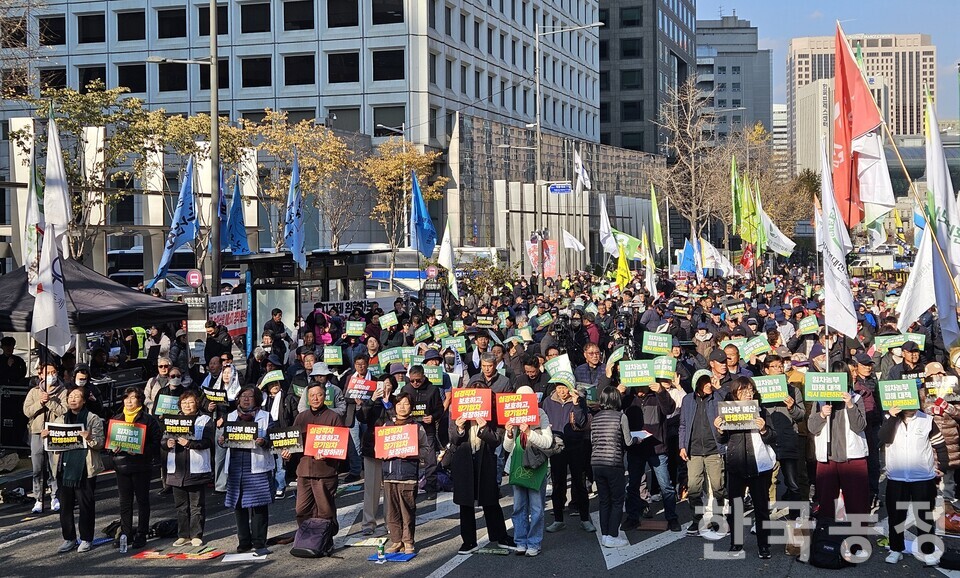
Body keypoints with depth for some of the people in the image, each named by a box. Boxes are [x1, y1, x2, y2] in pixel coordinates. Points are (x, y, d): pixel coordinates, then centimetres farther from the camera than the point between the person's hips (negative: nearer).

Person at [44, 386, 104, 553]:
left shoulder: (93, 419, 0)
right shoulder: (61, 419, 15)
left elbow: (100, 443, -5)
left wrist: (90, 439, -25)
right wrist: (45, 436, 0)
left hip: (85, 469, -4)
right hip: (64, 468, 5)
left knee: (86, 505, 0)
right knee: (65, 505, 7)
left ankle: (86, 539, 10)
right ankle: (69, 538, 17)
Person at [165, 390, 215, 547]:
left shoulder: (205, 421, 1)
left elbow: (208, 442, -12)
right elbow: (163, 440, 13)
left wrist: (189, 443, -24)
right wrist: (168, 443, -10)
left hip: (197, 469, -4)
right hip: (177, 469, 5)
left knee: (197, 505, 1)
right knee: (180, 505, 9)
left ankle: (196, 535, 7)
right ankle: (183, 535, 17)